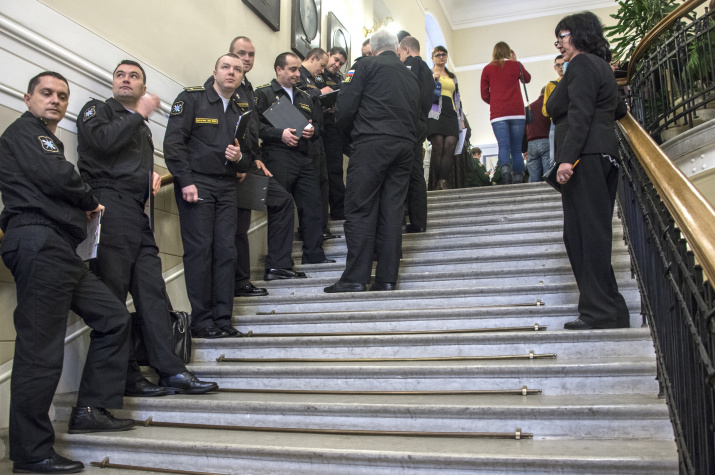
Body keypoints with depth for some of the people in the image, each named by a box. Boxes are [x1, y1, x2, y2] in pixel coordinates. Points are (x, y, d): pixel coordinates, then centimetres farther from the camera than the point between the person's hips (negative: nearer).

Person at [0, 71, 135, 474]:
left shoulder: (50, 142, 29)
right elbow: (57, 179, -15)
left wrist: (84, 209, 7)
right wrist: (90, 201, 2)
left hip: (59, 250, 10)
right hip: (38, 244, -10)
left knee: (114, 317, 10)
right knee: (41, 349, -8)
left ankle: (92, 409, 14)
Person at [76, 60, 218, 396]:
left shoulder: (141, 128, 29)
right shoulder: (97, 110, 9)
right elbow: (104, 141, -13)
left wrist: (153, 174, 16)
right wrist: (139, 114, -4)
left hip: (138, 214, 7)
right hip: (108, 206, -7)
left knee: (152, 290, 1)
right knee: (113, 295, -7)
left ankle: (170, 370, 1)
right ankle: (125, 376, -2)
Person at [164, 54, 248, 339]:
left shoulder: (239, 112, 19)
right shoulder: (191, 99, 2)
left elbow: (245, 163, 22)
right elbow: (173, 142, -8)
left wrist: (239, 158, -2)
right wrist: (186, 182, -15)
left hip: (226, 187, 5)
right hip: (196, 184, -5)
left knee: (226, 252, 1)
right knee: (199, 250, -7)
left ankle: (223, 320, 8)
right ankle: (202, 321, 2)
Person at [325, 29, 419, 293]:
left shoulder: (368, 65, 3)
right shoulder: (411, 76, 21)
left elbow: (346, 106, -2)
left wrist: (344, 124, 17)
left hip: (372, 143, -6)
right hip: (404, 145, 6)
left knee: (360, 210, -4)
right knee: (392, 211, 4)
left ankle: (355, 278, -6)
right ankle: (387, 279, 5)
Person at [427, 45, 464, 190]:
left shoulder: (452, 77, 29)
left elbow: (457, 98, 29)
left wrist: (461, 118, 21)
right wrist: (432, 79, -8)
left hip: (451, 115, 4)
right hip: (435, 114, -4)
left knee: (450, 146, -15)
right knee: (438, 147, -16)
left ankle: (442, 182, -19)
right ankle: (440, 182, -12)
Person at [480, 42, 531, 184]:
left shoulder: (487, 69, 8)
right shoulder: (515, 65, 8)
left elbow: (484, 95, 7)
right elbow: (527, 78, 29)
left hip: (498, 114, 0)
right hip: (517, 112, 1)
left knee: (503, 146, -9)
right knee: (516, 148, 3)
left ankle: (505, 169, -35)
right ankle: (518, 179, -1)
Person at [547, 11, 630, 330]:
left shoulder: (581, 64, -3)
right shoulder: (601, 66, 27)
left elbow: (579, 114, -17)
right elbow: (618, 110, 39)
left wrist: (567, 157, -25)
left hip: (585, 157, -10)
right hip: (605, 154, 10)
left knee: (586, 233, -11)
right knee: (592, 234, 8)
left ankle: (601, 313, -10)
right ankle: (610, 312, 9)